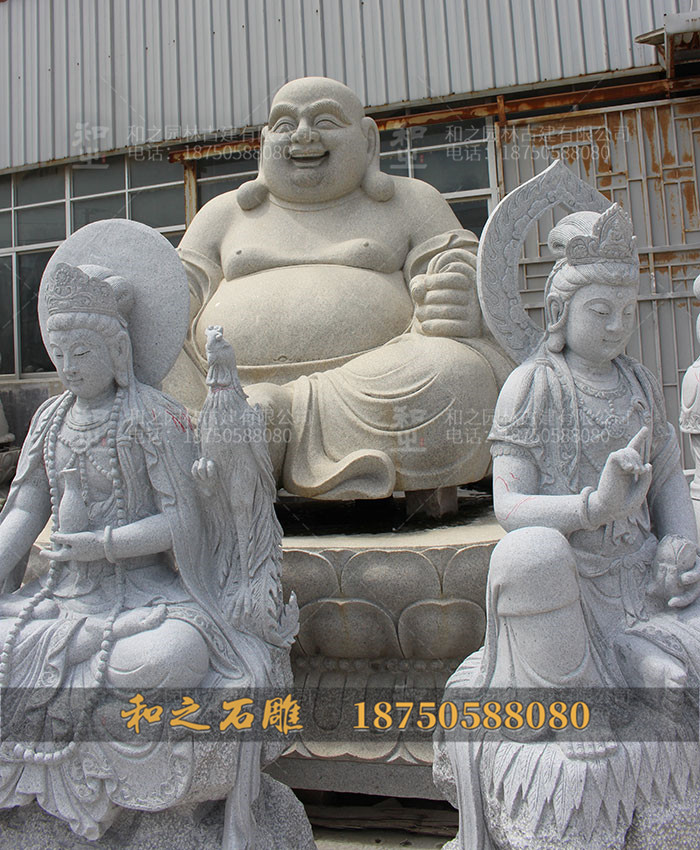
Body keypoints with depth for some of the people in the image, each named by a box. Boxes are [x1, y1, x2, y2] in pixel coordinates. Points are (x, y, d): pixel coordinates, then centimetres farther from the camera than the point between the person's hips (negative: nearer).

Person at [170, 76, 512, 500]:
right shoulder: (225, 215, 23)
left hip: (368, 382, -1)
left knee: (450, 378, -30)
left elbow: (464, 279, 6)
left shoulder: (410, 203, 17)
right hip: (228, 384, 2)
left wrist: (457, 302, -18)